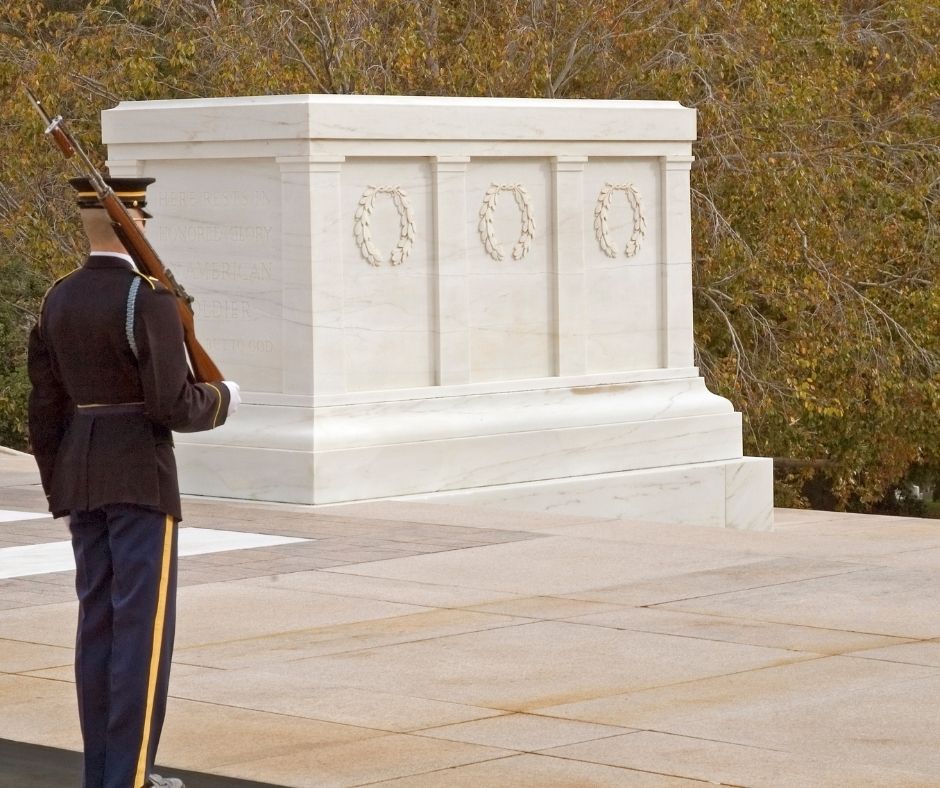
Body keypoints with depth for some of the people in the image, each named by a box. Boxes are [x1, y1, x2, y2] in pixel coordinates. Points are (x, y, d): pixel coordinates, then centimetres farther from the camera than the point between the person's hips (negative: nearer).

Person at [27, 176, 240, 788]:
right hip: (143, 477, -7)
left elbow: (45, 409, 11)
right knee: (145, 622, -4)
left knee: (99, 618, 11)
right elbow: (173, 406, -19)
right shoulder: (150, 299, -16)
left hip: (82, 477, 7)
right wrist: (222, 399, 2)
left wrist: (62, 494, 19)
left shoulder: (58, 300, 7)